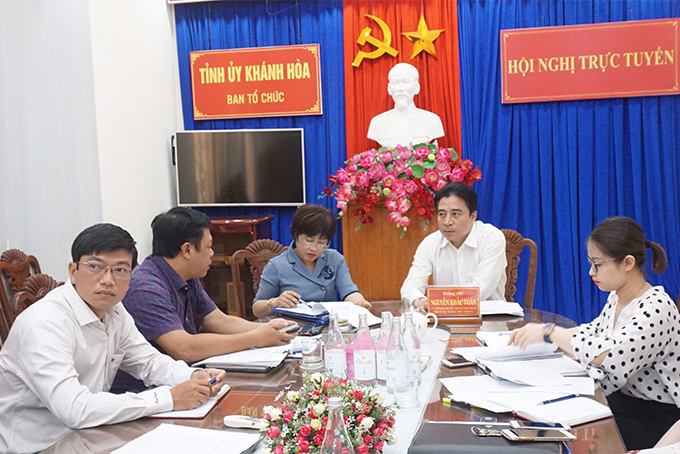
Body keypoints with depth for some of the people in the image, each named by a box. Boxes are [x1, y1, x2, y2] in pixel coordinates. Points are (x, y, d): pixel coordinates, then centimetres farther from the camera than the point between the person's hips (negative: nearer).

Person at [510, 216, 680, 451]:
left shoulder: (655, 308, -21)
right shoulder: (616, 298, 6)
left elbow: (611, 357, -32)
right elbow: (595, 331, 18)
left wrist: (550, 332, -22)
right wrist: (537, 332, 1)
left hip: (653, 419, -7)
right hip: (618, 402, 7)